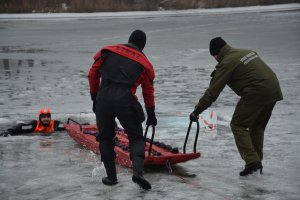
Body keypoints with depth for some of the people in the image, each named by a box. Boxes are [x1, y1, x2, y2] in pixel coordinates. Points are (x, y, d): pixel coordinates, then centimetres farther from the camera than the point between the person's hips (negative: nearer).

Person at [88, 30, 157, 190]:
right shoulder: (144, 63, 16)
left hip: (103, 97, 1)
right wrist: (151, 114, 32)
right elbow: (148, 91, 21)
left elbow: (92, 74, 15)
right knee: (136, 138, 12)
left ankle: (111, 176, 21)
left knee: (105, 138, 19)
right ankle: (138, 172, -9)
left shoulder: (107, 51, 17)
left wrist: (94, 98, 23)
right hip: (125, 100, -1)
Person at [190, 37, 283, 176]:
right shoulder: (247, 52, 18)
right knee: (257, 127, 20)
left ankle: (252, 161, -9)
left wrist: (197, 111, -1)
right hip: (274, 91, 9)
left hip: (256, 93, -8)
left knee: (238, 125, 2)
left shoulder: (226, 63, -6)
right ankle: (257, 162, 22)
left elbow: (213, 92, -7)